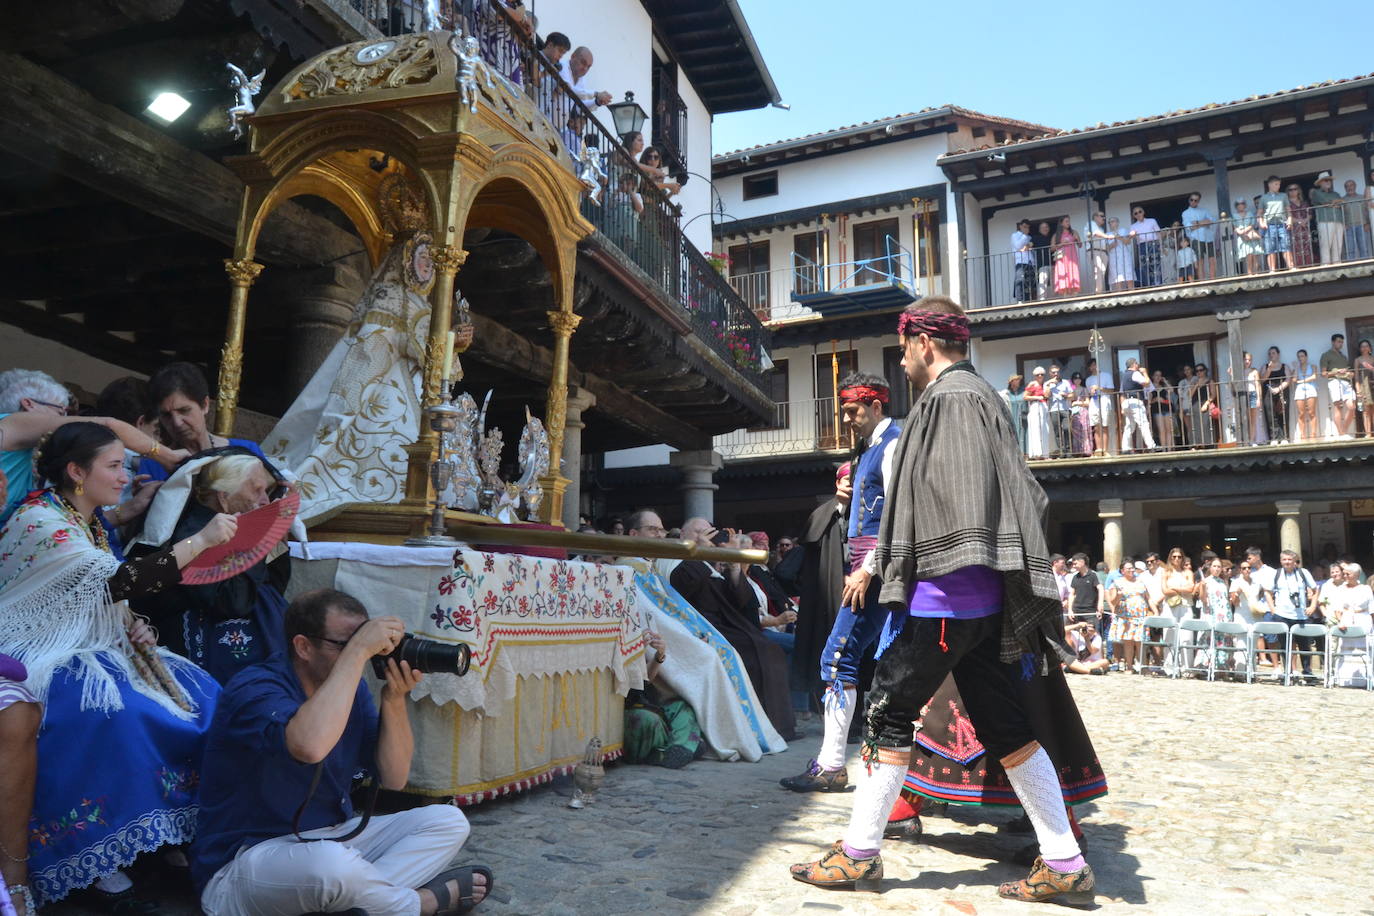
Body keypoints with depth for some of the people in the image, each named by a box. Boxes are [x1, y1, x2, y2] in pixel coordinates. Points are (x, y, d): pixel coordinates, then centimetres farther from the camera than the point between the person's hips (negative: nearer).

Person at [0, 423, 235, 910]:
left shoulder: (90, 522, 10)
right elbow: (116, 582, -30)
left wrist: (132, 626, -1)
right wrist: (199, 540, -32)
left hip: (91, 650, 9)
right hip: (43, 660, -9)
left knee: (198, 695, -6)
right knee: (120, 715, -35)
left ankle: (181, 834, 2)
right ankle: (100, 864, -20)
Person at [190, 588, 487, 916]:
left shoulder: (351, 685, 2)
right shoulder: (254, 689, -20)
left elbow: (394, 778, 1)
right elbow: (310, 745, -44)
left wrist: (394, 699, -14)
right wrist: (358, 649, -35)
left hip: (331, 839, 8)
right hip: (245, 860, -8)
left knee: (448, 821, 0)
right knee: (331, 863, -39)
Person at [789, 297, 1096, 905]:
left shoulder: (949, 397, -9)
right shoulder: (979, 395, 20)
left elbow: (962, 501, -19)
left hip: (944, 593, -10)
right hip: (980, 598, 10)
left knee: (889, 711, 0)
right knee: (1003, 725, 12)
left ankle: (860, 854, 11)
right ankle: (1064, 865, 17)